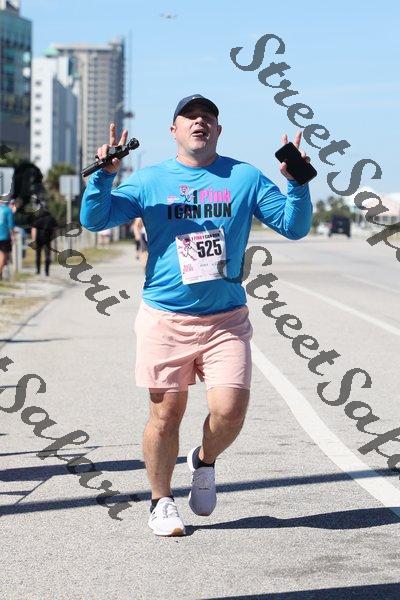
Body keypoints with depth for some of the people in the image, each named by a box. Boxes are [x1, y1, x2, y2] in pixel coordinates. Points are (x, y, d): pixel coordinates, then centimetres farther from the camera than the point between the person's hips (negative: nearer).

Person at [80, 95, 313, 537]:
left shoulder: (245, 178, 9)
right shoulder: (149, 181, 7)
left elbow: (295, 227, 5)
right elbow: (93, 219, 1)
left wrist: (296, 182, -11)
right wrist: (104, 174, -15)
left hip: (227, 319, 1)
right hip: (164, 318, 0)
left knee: (229, 411, -10)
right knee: (166, 413, 2)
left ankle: (204, 461, 23)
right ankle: (161, 501, 22)